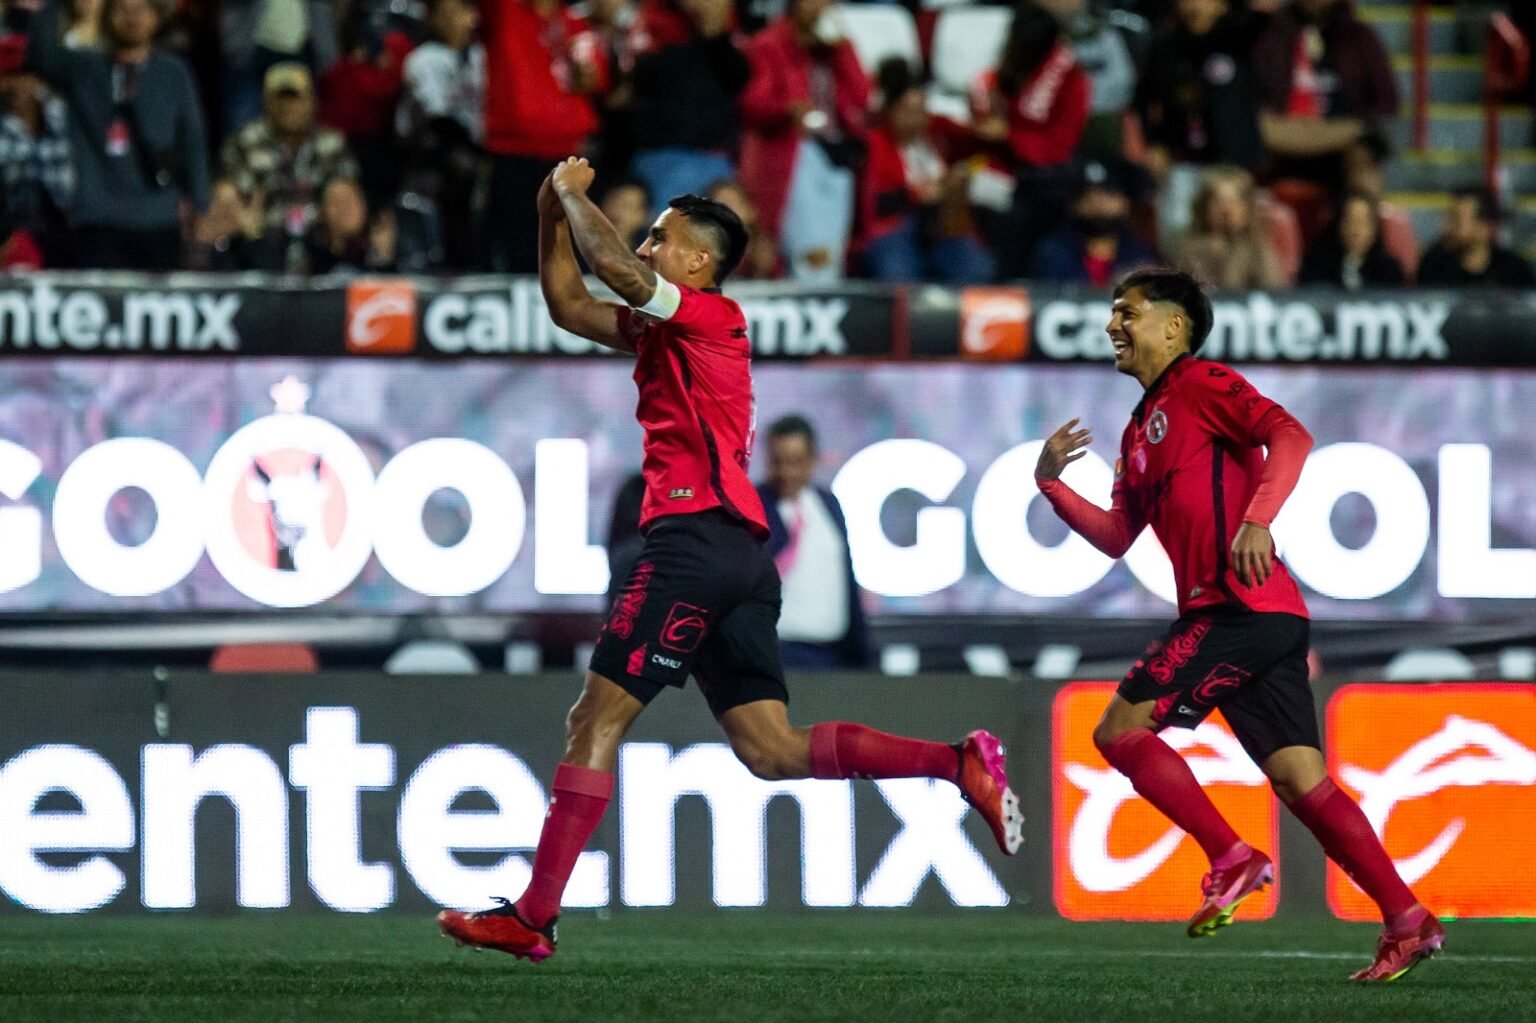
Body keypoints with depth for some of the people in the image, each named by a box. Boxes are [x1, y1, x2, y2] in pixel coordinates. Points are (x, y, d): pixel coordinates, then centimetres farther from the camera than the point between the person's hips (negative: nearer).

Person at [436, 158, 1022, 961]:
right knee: (772, 750, 3)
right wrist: (552, 217, 19)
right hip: (738, 554, 10)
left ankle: (533, 917, -10)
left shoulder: (711, 314, -4)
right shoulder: (660, 329, 22)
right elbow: (569, 307, 30)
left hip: (695, 539, -10)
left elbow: (618, 268, -19)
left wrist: (572, 192, -4)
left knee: (595, 722, -8)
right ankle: (958, 764, -4)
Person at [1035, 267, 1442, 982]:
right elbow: (1116, 536, 27)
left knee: (1120, 728, -9)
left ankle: (1232, 860, -10)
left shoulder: (1202, 384, -1)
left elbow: (1290, 436, -16)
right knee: (1301, 781, 2)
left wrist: (1257, 519, -29)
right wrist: (1051, 483, 14)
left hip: (1243, 604, -9)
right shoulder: (1140, 428, 26)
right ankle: (1407, 922, -2)